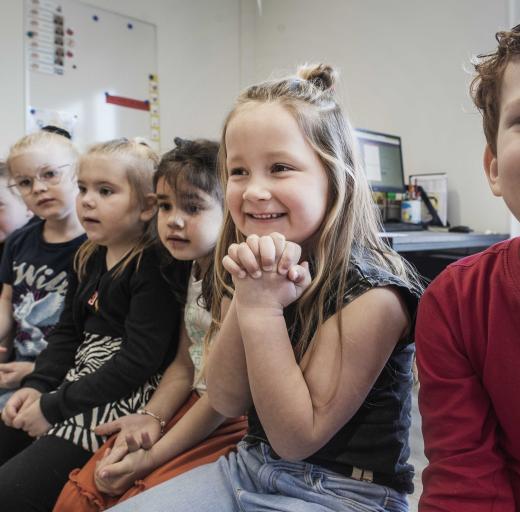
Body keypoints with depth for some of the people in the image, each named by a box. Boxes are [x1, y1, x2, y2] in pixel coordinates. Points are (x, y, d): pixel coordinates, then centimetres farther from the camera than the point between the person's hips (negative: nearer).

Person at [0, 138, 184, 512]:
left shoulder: (155, 267, -17)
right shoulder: (88, 258, 10)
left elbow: (137, 361, -21)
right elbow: (67, 332, 16)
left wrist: (54, 407, -15)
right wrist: (36, 386, 0)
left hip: (124, 396, -8)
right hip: (76, 381, 9)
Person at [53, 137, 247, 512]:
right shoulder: (195, 269, 7)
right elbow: (186, 363, 11)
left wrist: (152, 457, -12)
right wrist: (152, 418, -5)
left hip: (234, 423, -7)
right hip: (194, 407, 8)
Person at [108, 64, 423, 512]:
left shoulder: (373, 292, -22)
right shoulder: (253, 268, -4)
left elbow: (296, 438, -18)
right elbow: (227, 401, -6)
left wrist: (262, 308, -26)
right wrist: (245, 299, -22)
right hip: (252, 466, 5)